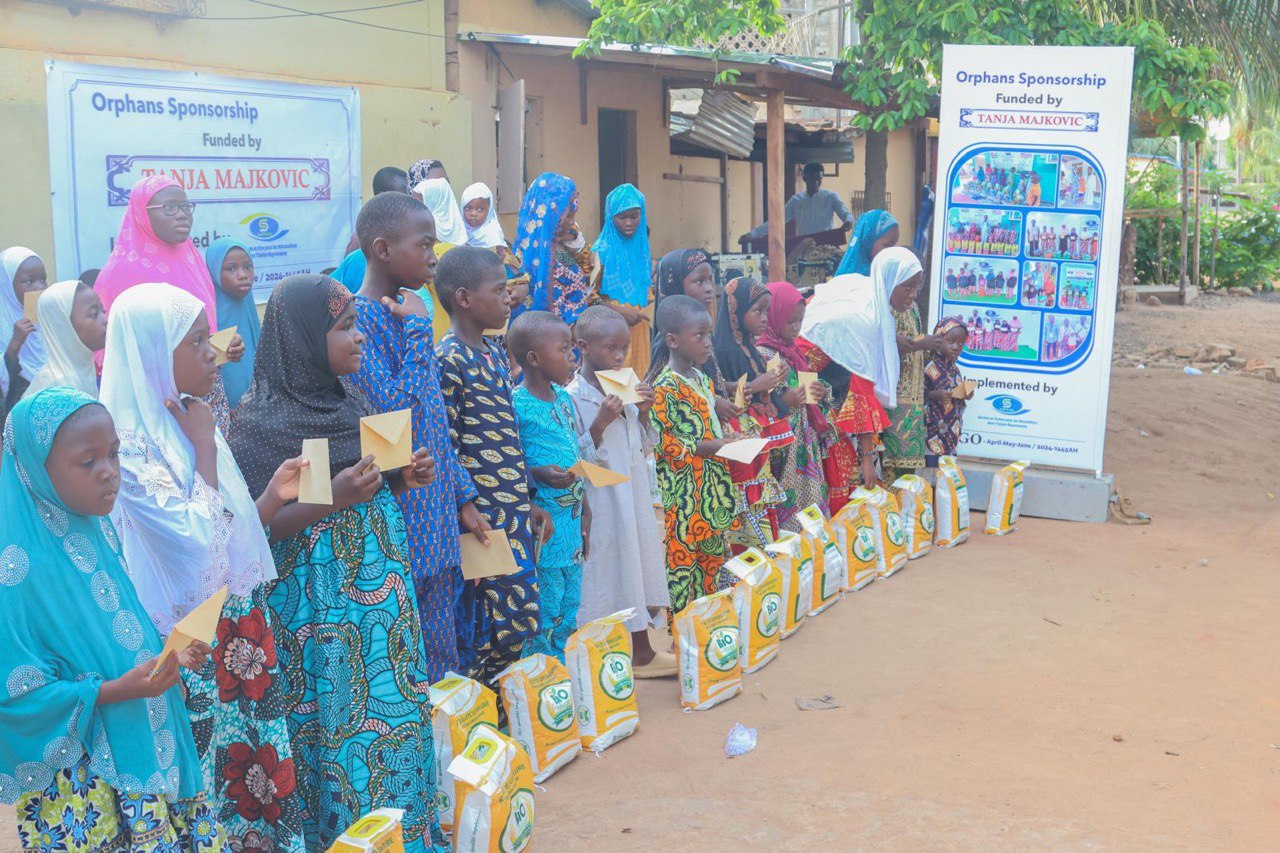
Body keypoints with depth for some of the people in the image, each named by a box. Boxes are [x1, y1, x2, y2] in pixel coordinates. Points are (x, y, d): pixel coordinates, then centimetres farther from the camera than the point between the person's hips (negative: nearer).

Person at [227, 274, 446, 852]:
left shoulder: (348, 398, 8)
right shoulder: (263, 420, -13)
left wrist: (404, 477, -1)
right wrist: (332, 498, -24)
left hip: (379, 586, 7)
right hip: (318, 603, -7)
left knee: (396, 710, 13)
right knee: (339, 726, 1)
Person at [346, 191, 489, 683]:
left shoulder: (408, 313, 12)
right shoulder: (360, 320, -15)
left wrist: (463, 497, 18)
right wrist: (417, 329, -18)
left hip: (438, 520, 8)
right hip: (400, 524, -8)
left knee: (444, 659, 15)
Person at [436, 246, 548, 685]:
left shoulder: (496, 356, 14)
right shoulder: (448, 361, -13)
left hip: (515, 511, 9)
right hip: (483, 516, -9)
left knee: (518, 618, 11)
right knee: (512, 617, -8)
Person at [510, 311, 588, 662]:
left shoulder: (563, 397, 10)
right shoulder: (515, 404, -14)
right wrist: (538, 473, -27)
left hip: (572, 518, 8)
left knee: (568, 616, 15)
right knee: (544, 618, -1)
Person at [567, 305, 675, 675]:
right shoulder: (573, 396, -14)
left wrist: (643, 413, 0)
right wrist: (600, 423, -26)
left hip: (634, 498, 7)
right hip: (600, 503, -7)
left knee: (637, 567, 14)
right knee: (605, 574, -1)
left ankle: (641, 651, 27)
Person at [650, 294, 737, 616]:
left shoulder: (703, 380, 11)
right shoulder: (665, 387, -16)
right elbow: (659, 442, -20)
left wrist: (727, 441, 5)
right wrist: (707, 447, -21)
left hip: (713, 486, 9)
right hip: (683, 490, -9)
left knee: (713, 555, 16)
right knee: (682, 557, -2)